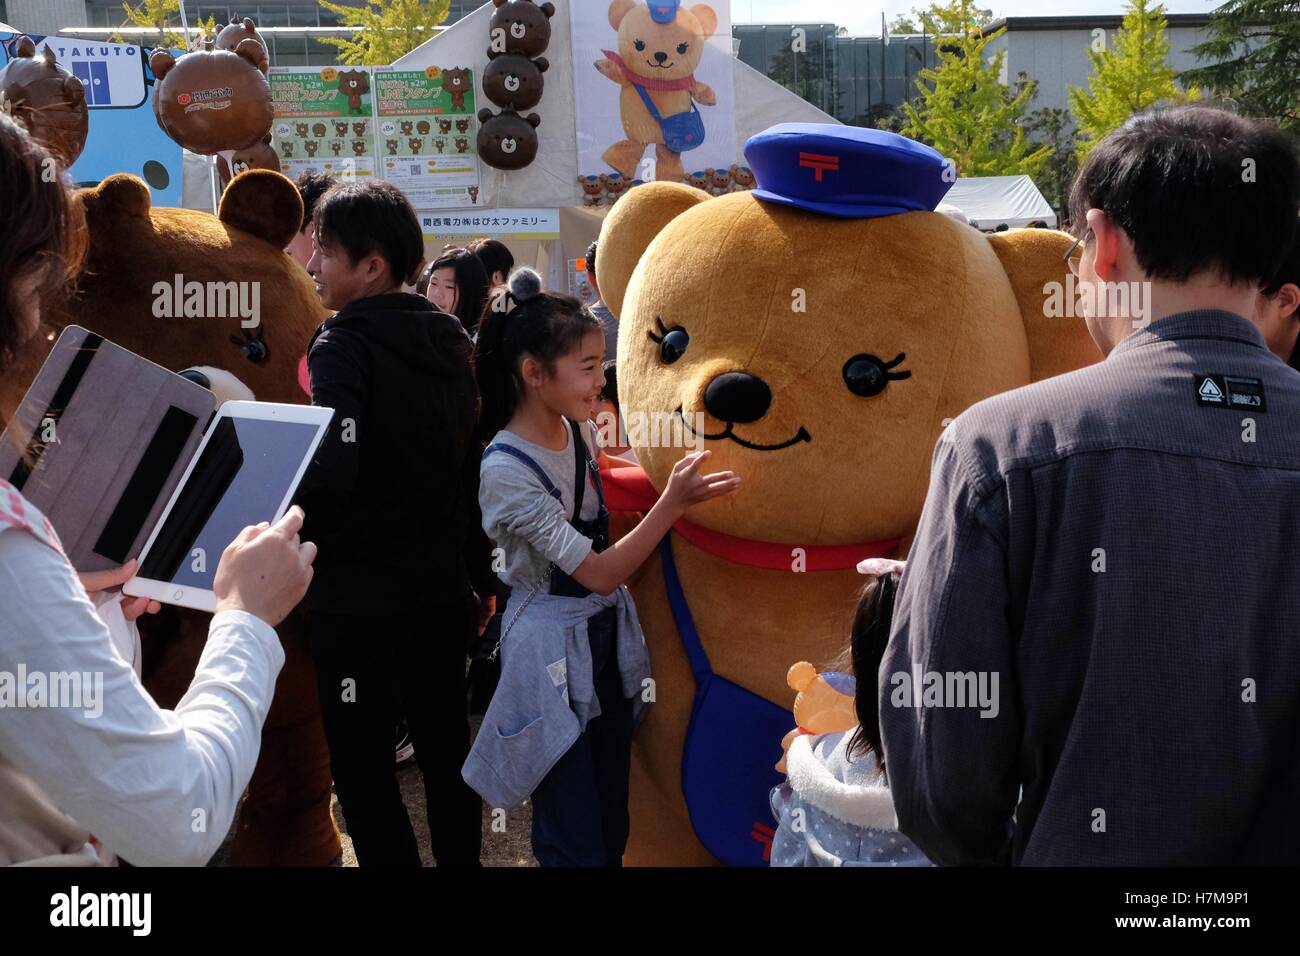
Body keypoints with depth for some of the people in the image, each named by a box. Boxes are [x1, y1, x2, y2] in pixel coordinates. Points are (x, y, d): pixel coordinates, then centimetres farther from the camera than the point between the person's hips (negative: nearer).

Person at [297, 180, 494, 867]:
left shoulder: (344, 346, -15)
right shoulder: (449, 340, 8)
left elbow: (330, 473, -29)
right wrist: (478, 577, 21)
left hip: (361, 601, -8)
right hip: (443, 589, 8)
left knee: (363, 768, 1)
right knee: (446, 749, 18)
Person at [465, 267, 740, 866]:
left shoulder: (579, 430, -1)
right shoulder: (506, 471, -23)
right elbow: (599, 573, -23)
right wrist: (672, 503, -28)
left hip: (609, 635, 7)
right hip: (554, 651, -7)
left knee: (612, 825, 16)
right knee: (576, 844, 3)